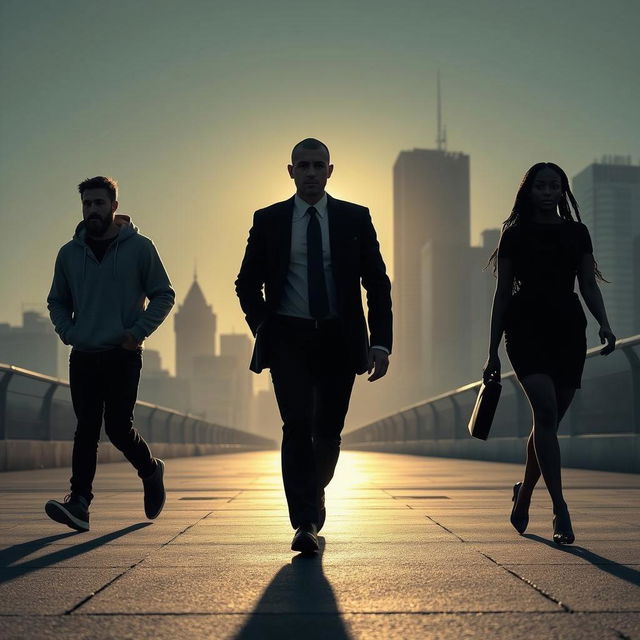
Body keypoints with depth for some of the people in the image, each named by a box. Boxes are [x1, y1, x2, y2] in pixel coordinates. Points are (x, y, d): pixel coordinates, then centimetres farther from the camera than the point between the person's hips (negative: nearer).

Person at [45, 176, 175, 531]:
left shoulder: (139, 247, 0)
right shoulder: (69, 253, 9)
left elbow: (164, 295, 2)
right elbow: (57, 301, 19)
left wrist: (139, 331, -9)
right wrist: (68, 332, 1)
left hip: (123, 356, -3)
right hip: (83, 356, 3)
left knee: (119, 427, -4)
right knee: (86, 429, -2)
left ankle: (151, 471, 24)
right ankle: (78, 501, -5)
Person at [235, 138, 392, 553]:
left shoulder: (355, 219, 5)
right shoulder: (268, 221, 6)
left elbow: (378, 283, 5)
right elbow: (247, 283, 13)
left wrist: (382, 342, -4)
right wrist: (262, 326, -2)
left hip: (339, 339, 1)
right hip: (288, 339, -1)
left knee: (328, 431, 7)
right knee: (298, 425, -14)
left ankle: (313, 502, 32)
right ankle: (306, 523, -12)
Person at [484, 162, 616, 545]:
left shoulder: (577, 233, 13)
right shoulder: (515, 235, 6)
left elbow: (589, 285, 12)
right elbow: (503, 293, 6)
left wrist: (604, 325, -7)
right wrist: (493, 352, 4)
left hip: (568, 330, 3)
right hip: (526, 329, -3)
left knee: (549, 420, 5)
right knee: (546, 411, -19)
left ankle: (523, 497, 26)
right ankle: (560, 511, -21)